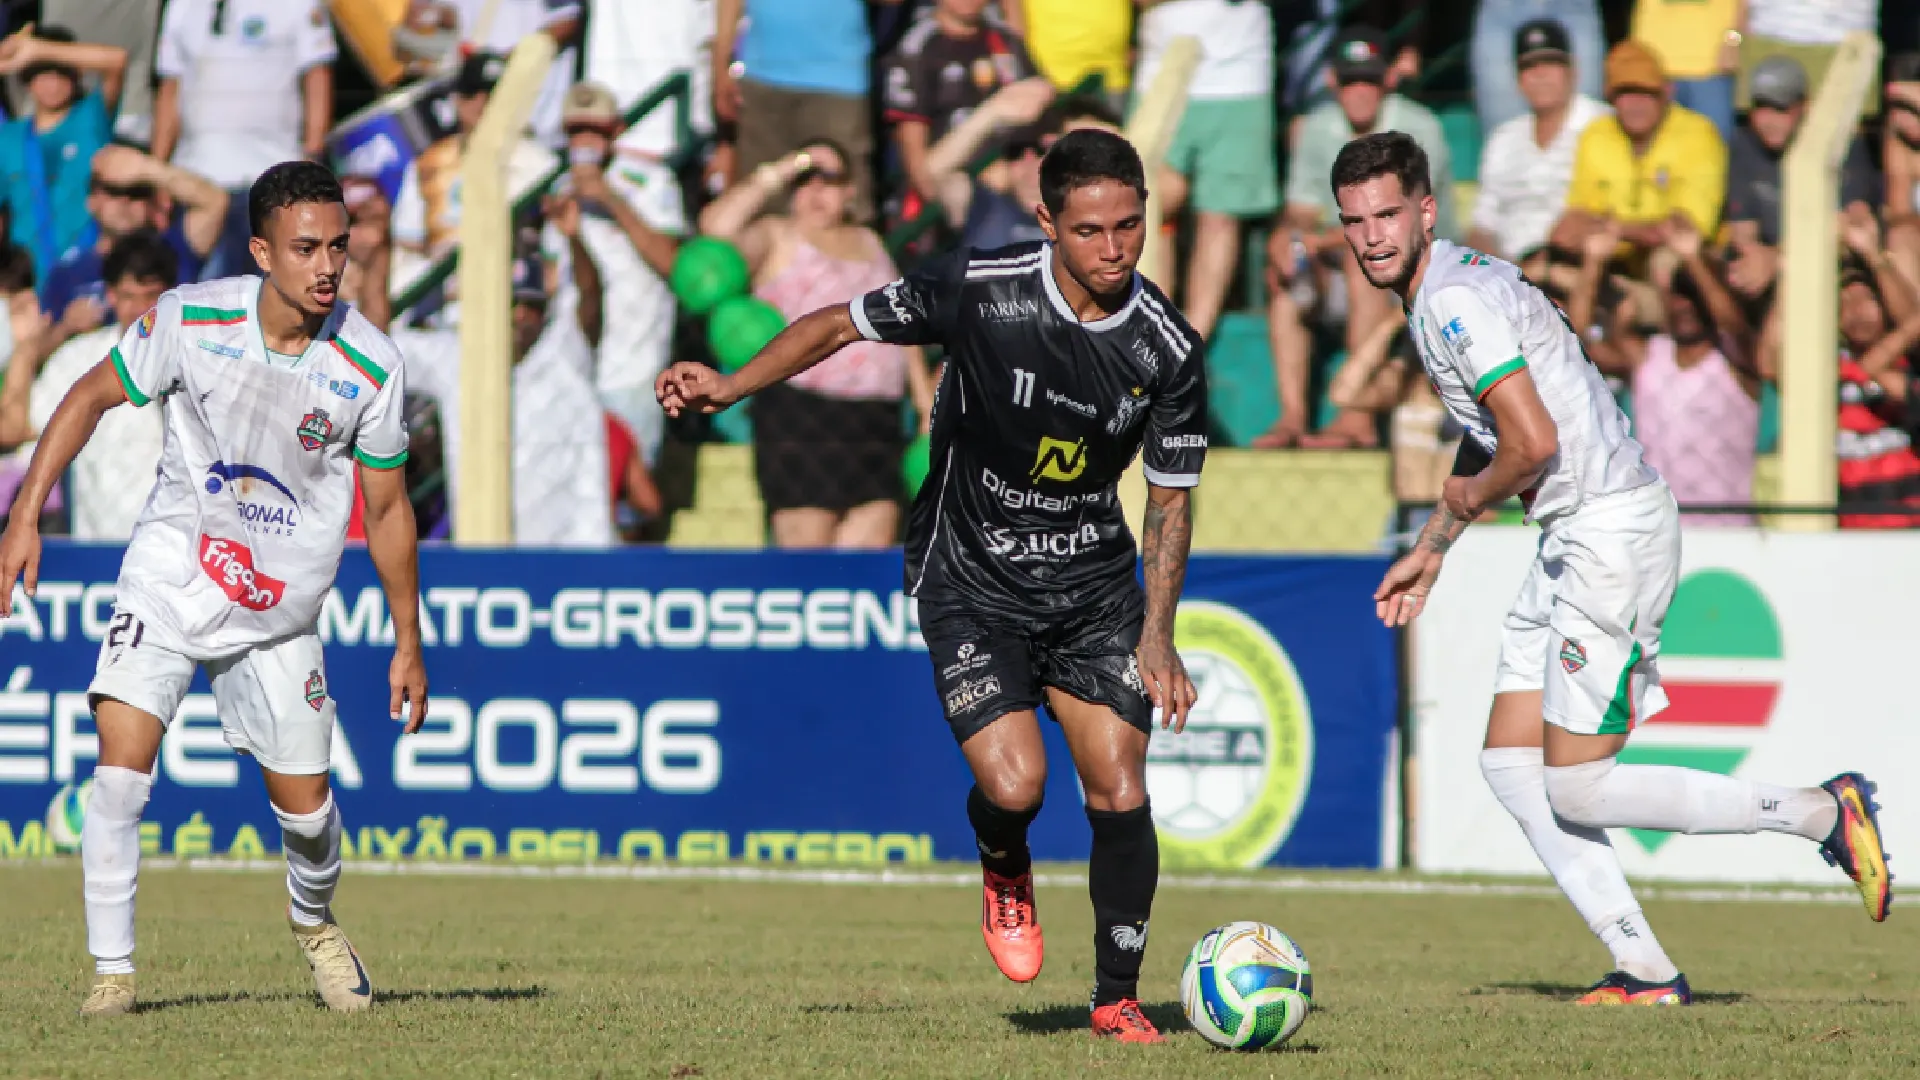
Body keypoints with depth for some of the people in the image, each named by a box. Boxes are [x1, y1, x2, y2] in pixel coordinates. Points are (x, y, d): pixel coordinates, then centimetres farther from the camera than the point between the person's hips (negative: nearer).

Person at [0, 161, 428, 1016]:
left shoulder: (370, 366, -13)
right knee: (121, 769, -17)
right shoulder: (191, 319, -16)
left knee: (305, 808, 4)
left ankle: (313, 921, 37)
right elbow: (95, 394, 0)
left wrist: (408, 643, 3)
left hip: (278, 614, 1)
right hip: (170, 576, -1)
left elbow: (388, 509, 0)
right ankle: (112, 970, -5)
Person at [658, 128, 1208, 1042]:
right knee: (1014, 784, -19)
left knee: (1120, 794, -6)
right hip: (972, 582, -2)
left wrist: (1157, 640, -8)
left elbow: (1170, 500, 0)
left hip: (1095, 587, 2)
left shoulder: (1168, 351, -11)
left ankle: (1117, 998, 14)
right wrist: (733, 386, -13)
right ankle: (1005, 874, 19)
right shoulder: (979, 288, -19)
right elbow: (844, 324, -3)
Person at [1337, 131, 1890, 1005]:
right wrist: (1431, 548, 32)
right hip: (1576, 540, 10)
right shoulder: (1448, 288, 15)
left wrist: (1473, 495, -5)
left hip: (1613, 531, -10)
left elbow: (1534, 443, -25)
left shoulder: (1456, 301, -17)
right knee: (1510, 766, 7)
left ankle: (1822, 814, 1)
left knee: (1578, 791, -8)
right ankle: (1643, 972, 6)